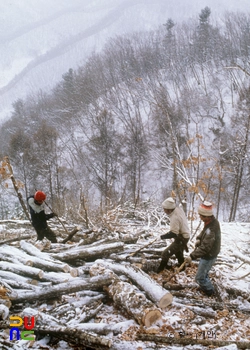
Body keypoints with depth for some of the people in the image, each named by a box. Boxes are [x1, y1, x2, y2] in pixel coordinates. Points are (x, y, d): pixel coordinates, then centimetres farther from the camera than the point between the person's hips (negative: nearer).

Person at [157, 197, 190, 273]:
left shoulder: (174, 218, -34)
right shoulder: (178, 209, -9)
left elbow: (173, 233, -34)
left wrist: (163, 236, -22)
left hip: (181, 239, -10)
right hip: (186, 235, 10)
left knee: (166, 253, -10)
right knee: (178, 252, 33)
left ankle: (160, 270, 1)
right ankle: (181, 266, 54)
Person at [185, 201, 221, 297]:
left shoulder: (211, 229, -37)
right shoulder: (213, 221, -7)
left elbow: (205, 247, -39)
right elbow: (204, 231, 12)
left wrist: (192, 256, -39)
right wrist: (199, 239, -7)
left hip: (208, 256, -9)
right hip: (210, 253, 9)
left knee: (200, 277, 8)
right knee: (204, 273, 28)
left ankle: (209, 291, 28)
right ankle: (206, 286, 47)